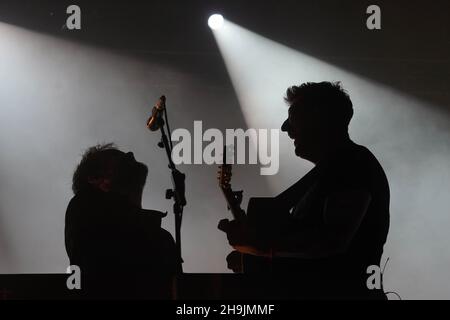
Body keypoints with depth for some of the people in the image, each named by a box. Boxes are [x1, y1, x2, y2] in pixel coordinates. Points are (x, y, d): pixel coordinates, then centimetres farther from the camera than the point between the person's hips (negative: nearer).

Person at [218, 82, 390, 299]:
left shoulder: (355, 166, -14)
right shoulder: (327, 170, 17)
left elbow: (334, 239, -27)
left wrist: (262, 243, -22)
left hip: (341, 292, -9)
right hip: (306, 291, 9)